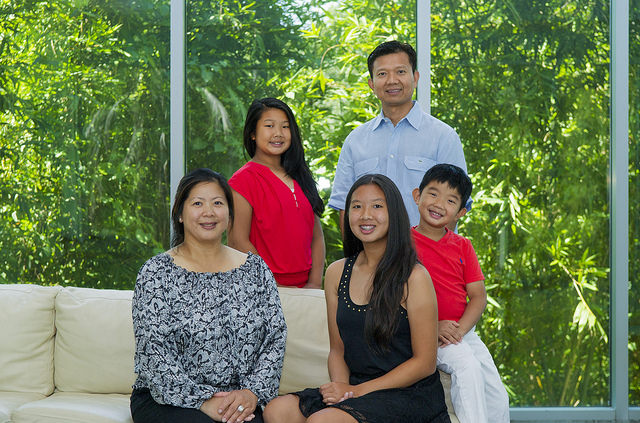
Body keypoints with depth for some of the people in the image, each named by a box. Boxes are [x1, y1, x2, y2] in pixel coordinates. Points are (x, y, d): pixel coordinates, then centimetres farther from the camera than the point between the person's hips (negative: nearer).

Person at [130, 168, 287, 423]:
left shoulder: (256, 269, 11)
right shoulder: (156, 273, 0)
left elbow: (276, 338, 8)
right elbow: (152, 352, -8)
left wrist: (253, 392, -9)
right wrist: (201, 401, -17)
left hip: (238, 402, 2)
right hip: (167, 400, -2)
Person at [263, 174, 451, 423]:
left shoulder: (414, 277, -7)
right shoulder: (337, 273, 10)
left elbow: (424, 363, -7)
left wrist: (358, 390, -13)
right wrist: (342, 387, -8)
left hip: (409, 395, -5)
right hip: (355, 389, 5)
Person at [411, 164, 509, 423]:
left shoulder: (463, 247, 10)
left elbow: (478, 296, 6)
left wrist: (459, 329, -12)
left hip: (464, 332, 5)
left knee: (498, 399, -2)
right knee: (466, 365, -31)